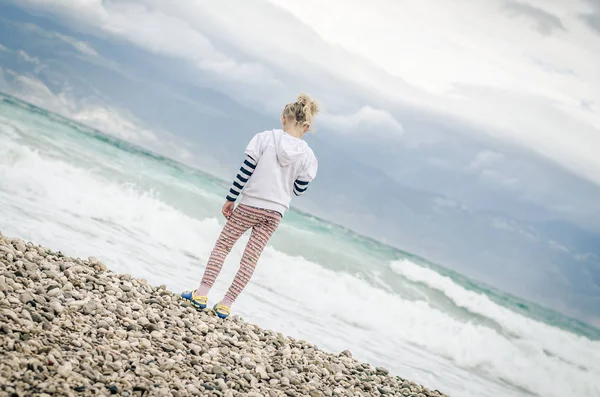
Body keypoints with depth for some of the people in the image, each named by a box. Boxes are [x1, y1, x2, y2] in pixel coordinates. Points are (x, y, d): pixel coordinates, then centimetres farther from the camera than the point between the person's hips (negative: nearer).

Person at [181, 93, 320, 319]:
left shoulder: (265, 139, -9)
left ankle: (201, 294, 4)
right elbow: (299, 190, 3)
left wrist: (230, 199, -2)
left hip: (249, 204, -2)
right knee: (250, 259, 9)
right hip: (275, 211, 2)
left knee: (222, 246, 11)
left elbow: (245, 171, -9)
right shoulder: (307, 156, -3)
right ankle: (225, 305, 9)